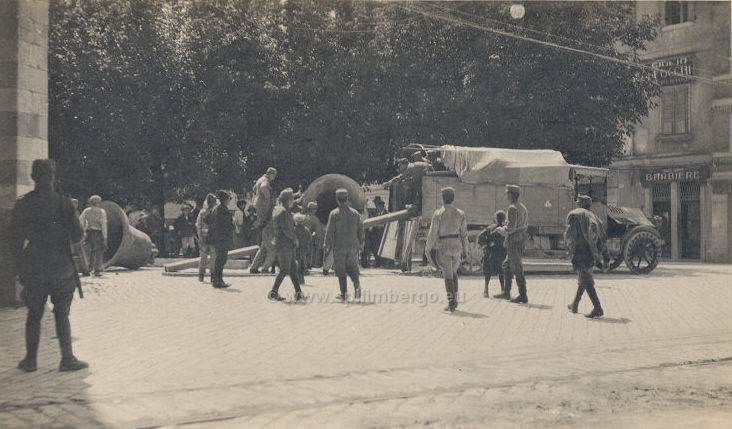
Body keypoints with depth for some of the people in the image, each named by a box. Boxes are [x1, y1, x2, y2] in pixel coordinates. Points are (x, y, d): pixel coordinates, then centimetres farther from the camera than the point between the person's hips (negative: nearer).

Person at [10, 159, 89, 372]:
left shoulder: (22, 205, -1)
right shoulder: (63, 203, -9)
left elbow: (15, 240, 3)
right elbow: (78, 234, -5)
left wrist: (19, 270, 11)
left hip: (33, 269, 2)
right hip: (60, 268, -2)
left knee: (34, 315, 12)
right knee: (62, 315, 5)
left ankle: (31, 359, 14)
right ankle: (67, 359, 5)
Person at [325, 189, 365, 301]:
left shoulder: (334, 213, -7)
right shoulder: (355, 213, 5)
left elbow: (329, 231, -8)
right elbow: (361, 229, 8)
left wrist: (328, 246, -1)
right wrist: (361, 244, 18)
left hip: (339, 247, -3)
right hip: (353, 246, 3)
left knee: (341, 271, 4)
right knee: (352, 268, 13)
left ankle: (344, 293, 4)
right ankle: (357, 286, -10)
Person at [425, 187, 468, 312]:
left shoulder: (438, 213, -8)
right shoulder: (460, 214, 3)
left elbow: (433, 233, -8)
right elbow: (464, 233, 6)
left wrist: (428, 248, 2)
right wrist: (465, 250, 13)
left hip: (443, 247, -4)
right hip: (457, 246, 4)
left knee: (448, 275, 0)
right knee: (453, 272, 20)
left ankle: (451, 302, -6)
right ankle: (455, 300, 18)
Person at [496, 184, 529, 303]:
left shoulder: (512, 208, -16)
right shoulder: (522, 207, 13)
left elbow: (511, 227, -22)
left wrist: (501, 230, -3)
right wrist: (505, 230, 18)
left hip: (514, 240, -10)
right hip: (522, 238, 10)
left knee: (517, 269, -5)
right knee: (507, 265, 19)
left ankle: (523, 297, -2)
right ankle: (506, 293, 25)